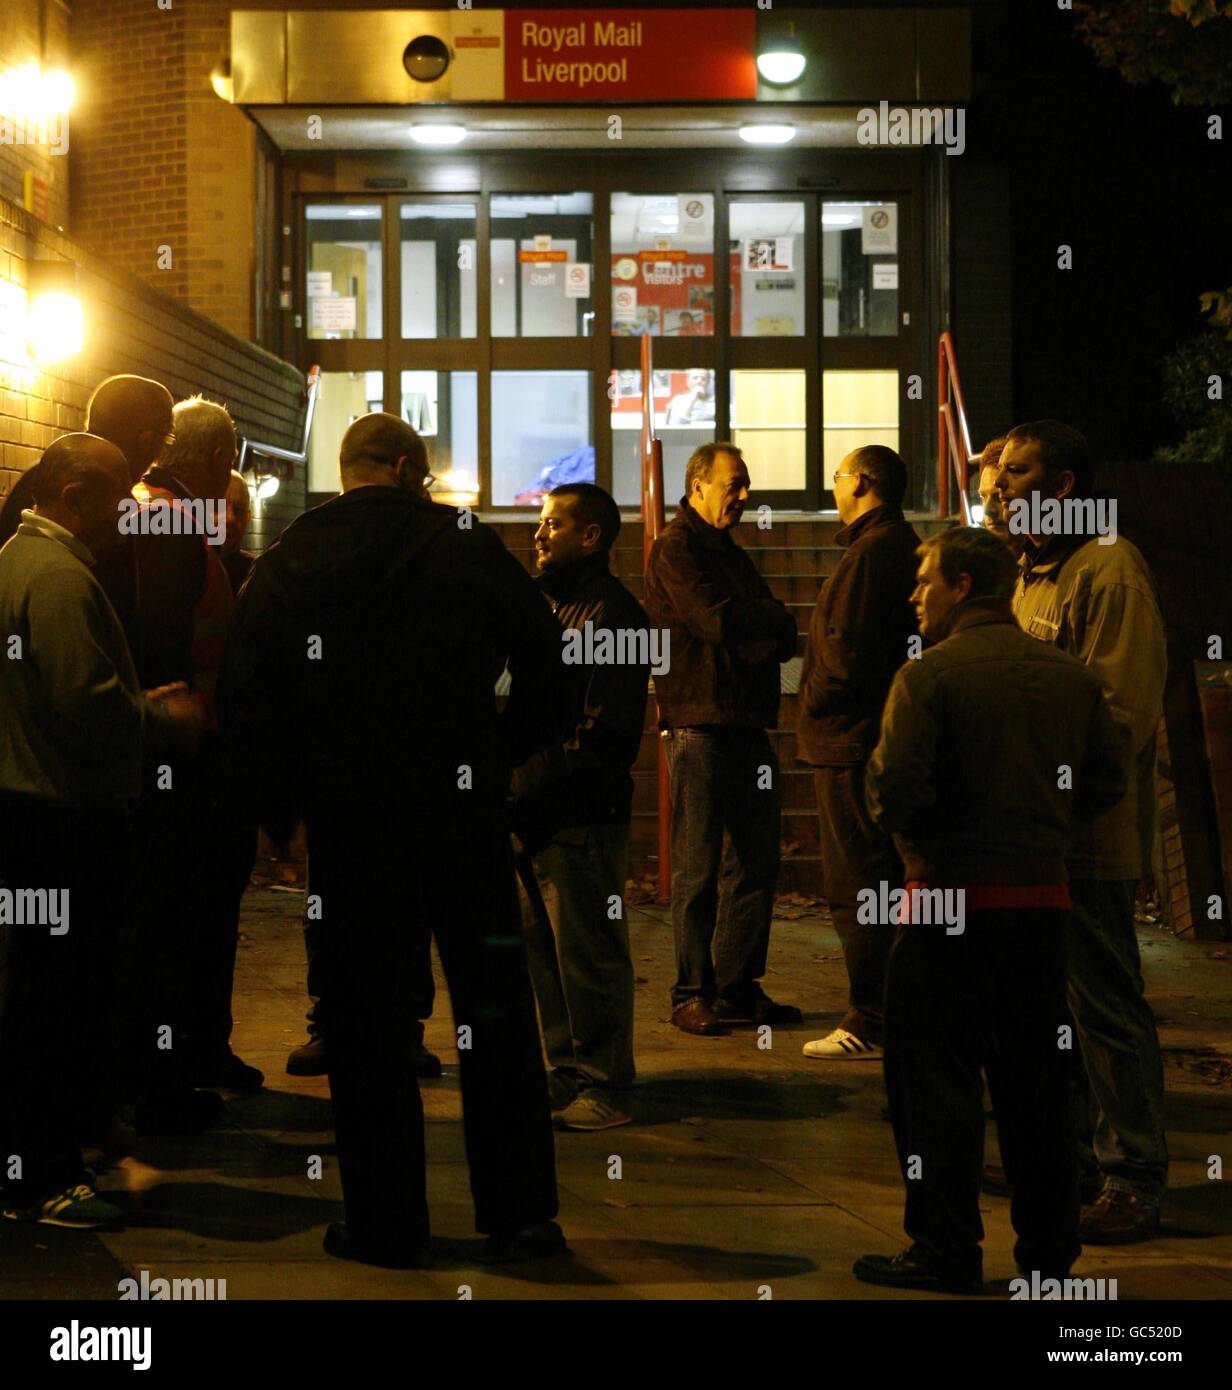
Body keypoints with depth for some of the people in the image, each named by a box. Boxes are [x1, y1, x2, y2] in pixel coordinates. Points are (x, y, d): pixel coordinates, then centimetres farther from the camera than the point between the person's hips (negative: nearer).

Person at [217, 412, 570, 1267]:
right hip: (466, 813, 0)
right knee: (496, 1009, 9)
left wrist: (283, 805, 8)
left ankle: (387, 1223, 11)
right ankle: (520, 1214, 13)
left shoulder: (288, 560, 1)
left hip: (348, 819, 0)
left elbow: (246, 702, -2)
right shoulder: (469, 546, 0)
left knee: (367, 1021, 7)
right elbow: (544, 662, 0)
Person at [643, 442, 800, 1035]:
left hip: (746, 724, 9)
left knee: (756, 863, 8)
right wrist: (772, 618, -3)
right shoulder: (675, 549, -5)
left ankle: (738, 987, 16)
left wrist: (766, 628, -8)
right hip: (700, 725, -9)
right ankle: (692, 994, 3)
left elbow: (782, 637, 15)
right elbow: (718, 621, -19)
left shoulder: (728, 552, 22)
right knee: (698, 869, -4)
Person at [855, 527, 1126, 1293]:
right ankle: (1050, 1249, 20)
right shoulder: (1072, 676, 5)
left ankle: (946, 1251, 8)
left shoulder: (929, 676, -11)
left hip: (950, 899, -5)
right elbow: (1107, 783, 7)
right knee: (1035, 1076, 14)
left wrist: (916, 825, 3)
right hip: (1042, 895, 5)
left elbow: (895, 792, -18)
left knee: (935, 1078, 4)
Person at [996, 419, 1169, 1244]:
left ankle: (1135, 1182, 5)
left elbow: (1123, 711, -18)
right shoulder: (1032, 571, 17)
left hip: (1089, 830, -9)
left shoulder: (1110, 569, -12)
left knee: (1105, 1005, -3)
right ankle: (1076, 1154, 27)